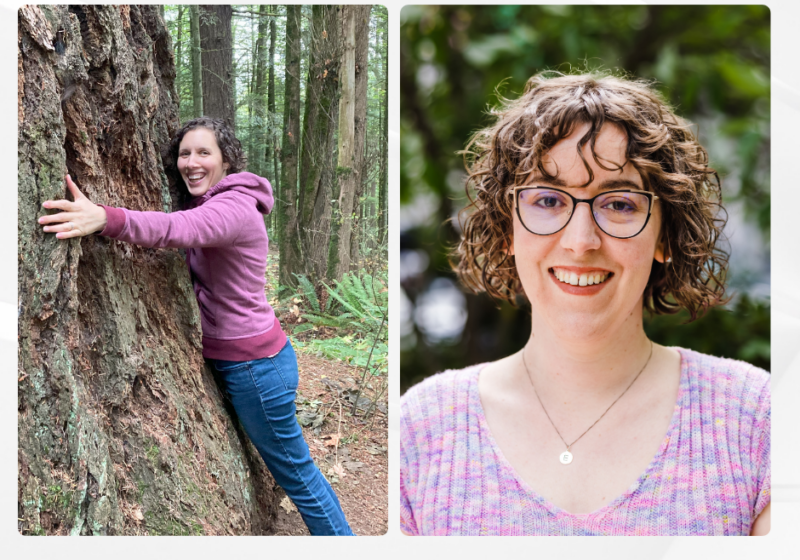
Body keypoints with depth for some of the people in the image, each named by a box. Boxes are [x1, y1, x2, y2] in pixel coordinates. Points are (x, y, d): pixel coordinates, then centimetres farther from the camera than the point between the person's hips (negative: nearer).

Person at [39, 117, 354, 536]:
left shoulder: (235, 207, -22)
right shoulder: (212, 205, 12)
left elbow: (180, 228, -42)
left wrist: (106, 218, -58)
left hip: (254, 363, -9)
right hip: (230, 357, 9)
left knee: (295, 473, 6)